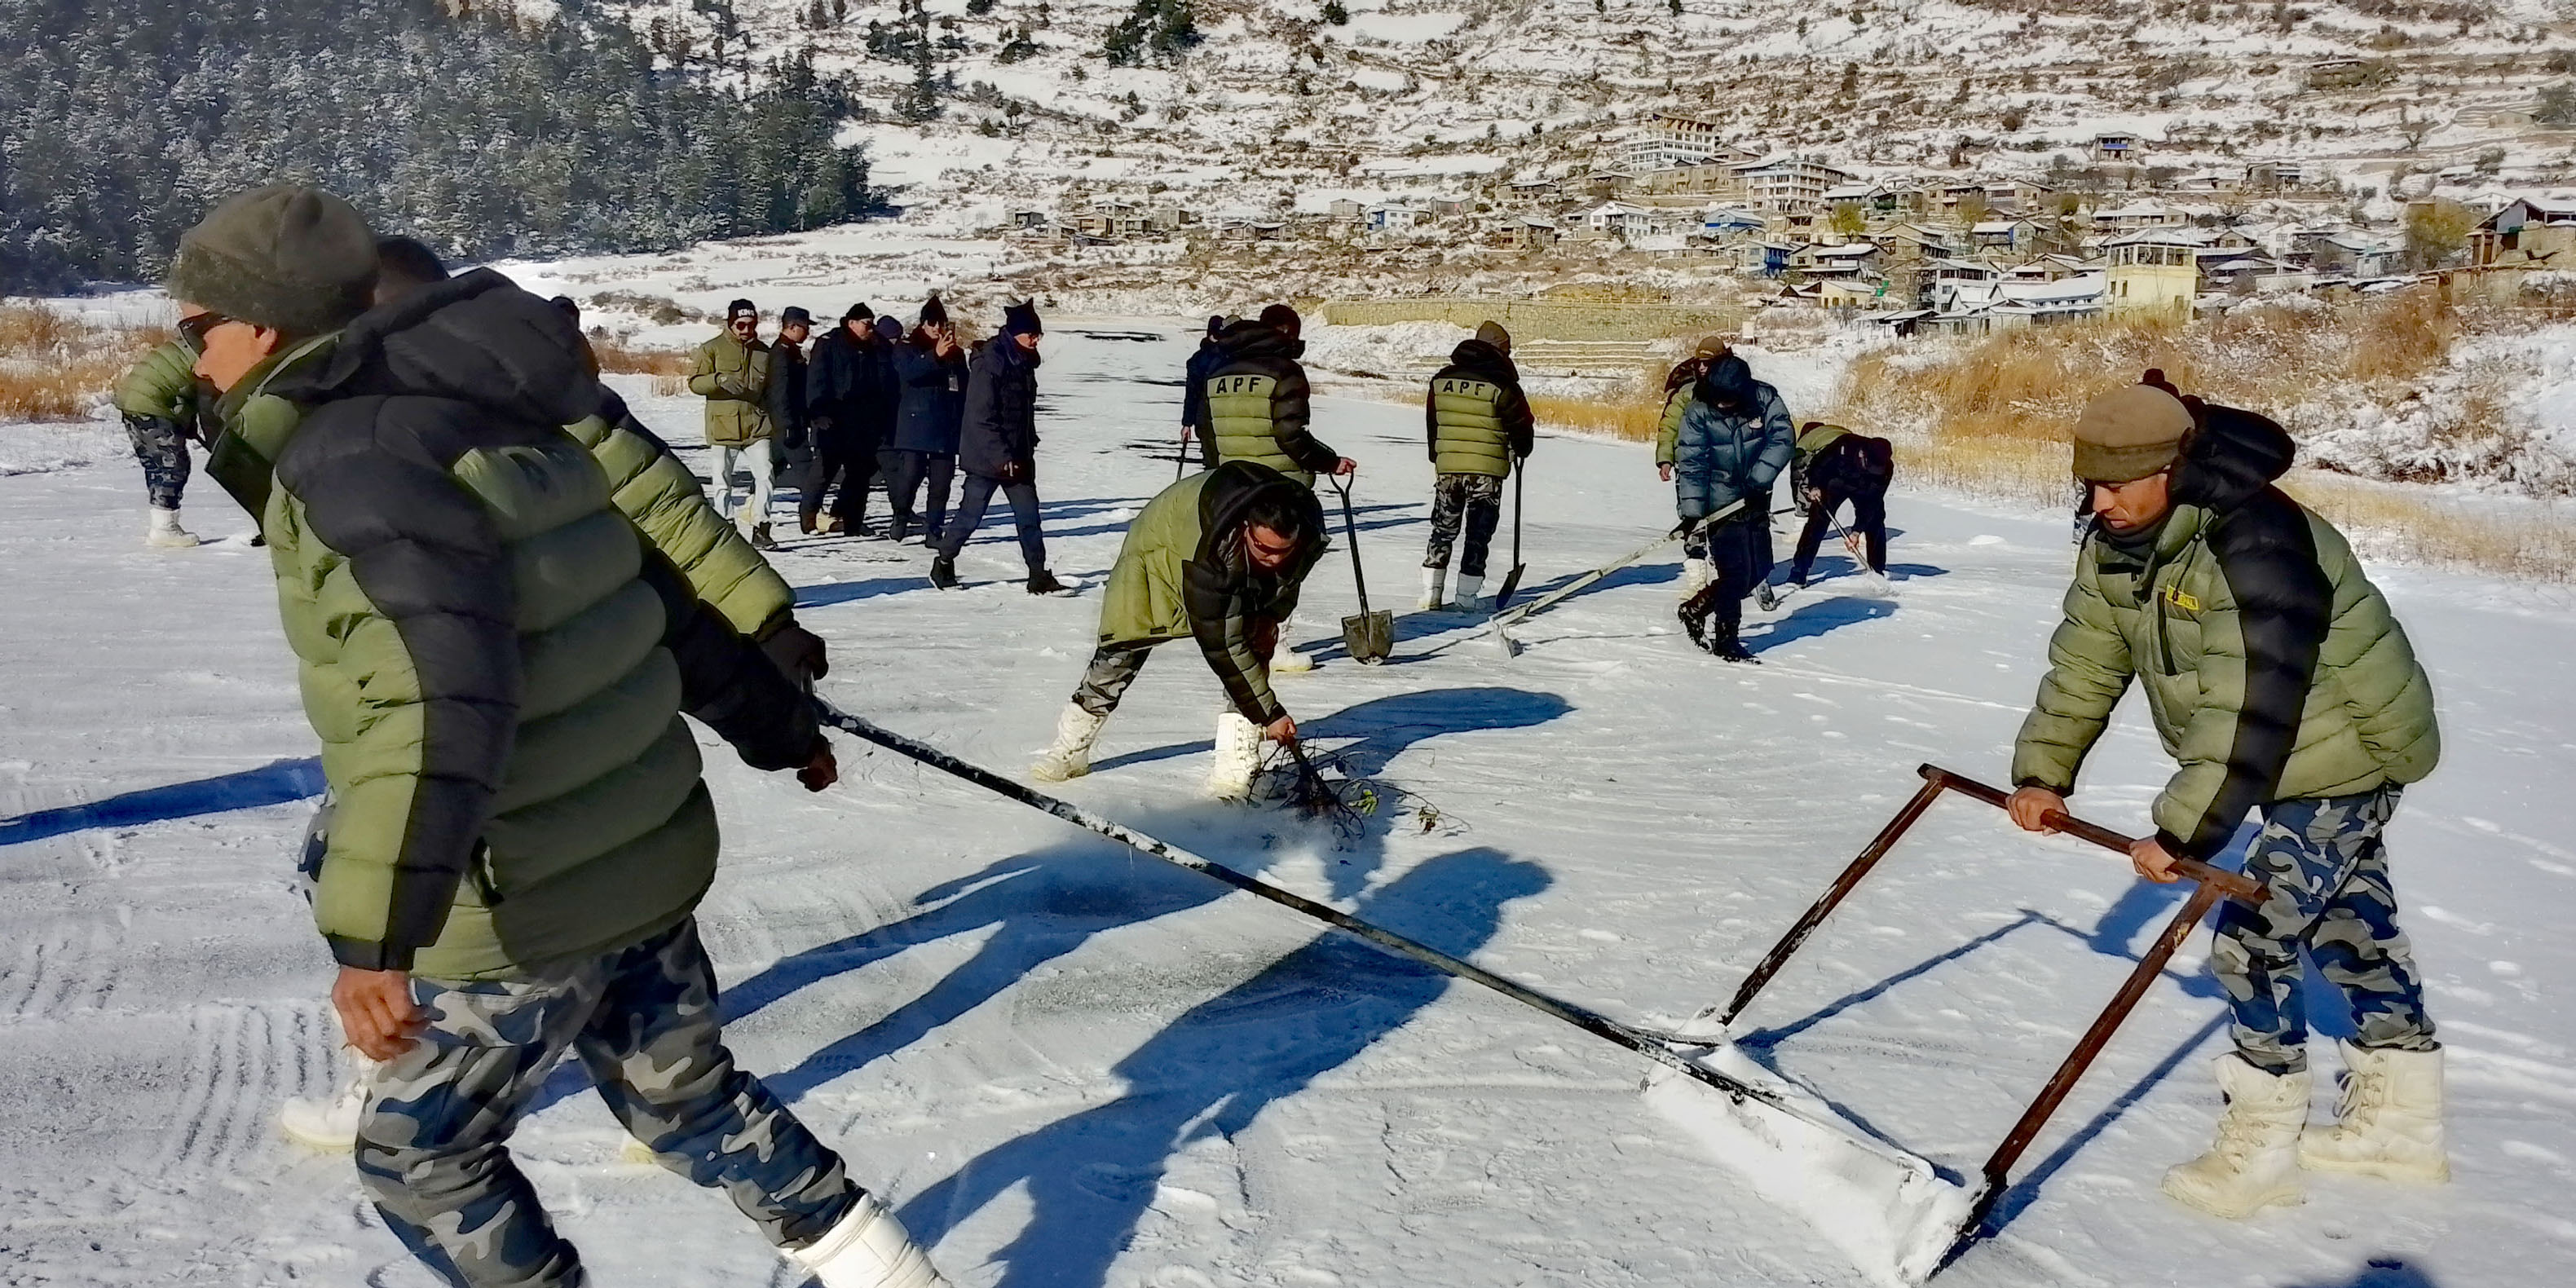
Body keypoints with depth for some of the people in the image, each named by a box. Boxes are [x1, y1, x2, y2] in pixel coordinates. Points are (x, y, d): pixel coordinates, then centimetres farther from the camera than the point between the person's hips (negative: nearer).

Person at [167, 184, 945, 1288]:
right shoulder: (483, 413, 7)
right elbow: (669, 592, 13)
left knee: (419, 1159, 14)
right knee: (682, 1092, 25)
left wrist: (375, 934, -35)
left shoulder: (351, 454, -18)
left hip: (526, 912, -8)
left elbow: (437, 693, -31)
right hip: (647, 854, 8)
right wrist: (775, 723, 25)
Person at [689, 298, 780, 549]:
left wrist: (775, 422, 16)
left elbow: (771, 391, 22)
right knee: (723, 481, 3)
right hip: (724, 425, -2)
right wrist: (719, 380, -21)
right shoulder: (712, 349, 2)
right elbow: (694, 382, -3)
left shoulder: (764, 352, 13)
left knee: (766, 475, -10)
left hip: (758, 425, 2)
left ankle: (760, 527, -4)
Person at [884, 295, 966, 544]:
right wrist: (935, 355, -32)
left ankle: (934, 529, 10)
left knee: (941, 481, 2)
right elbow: (908, 372, -19)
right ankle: (901, 515, 14)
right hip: (915, 427, -3)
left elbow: (964, 391, 16)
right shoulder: (906, 349, 3)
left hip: (946, 429, 3)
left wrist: (963, 427, 12)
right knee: (911, 473, -11)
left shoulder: (956, 353, 13)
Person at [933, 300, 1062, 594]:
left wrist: (1029, 447, 17)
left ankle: (1038, 575, 5)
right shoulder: (989, 363, -17)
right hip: (988, 457, -8)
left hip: (1018, 457, 8)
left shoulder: (1023, 361, 9)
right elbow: (981, 418, -20)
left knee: (1029, 514, 3)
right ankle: (943, 564, 20)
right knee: (971, 513, 3)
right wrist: (1002, 457, -22)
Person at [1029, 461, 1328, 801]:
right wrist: (1268, 713, -38)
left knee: (1255, 644, -18)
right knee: (1120, 652, -6)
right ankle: (1071, 750, 13)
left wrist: (1270, 616, -15)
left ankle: (1236, 762, -14)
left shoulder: (1309, 531, -29)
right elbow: (1220, 645, -42)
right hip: (1159, 550, -4)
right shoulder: (1212, 551, -47)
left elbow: (1287, 578, -1)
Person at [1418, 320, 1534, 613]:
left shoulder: (1441, 380, 5)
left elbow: (1431, 423, 14)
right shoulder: (1501, 384, -10)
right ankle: (1466, 597, 5)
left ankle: (1430, 594, 11)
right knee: (1478, 534, 5)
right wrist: (1521, 451, 18)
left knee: (1443, 530, 14)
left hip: (1447, 468, 4)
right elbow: (1521, 423, -3)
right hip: (1487, 470, -4)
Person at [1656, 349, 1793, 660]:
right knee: (1734, 571, -10)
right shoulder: (1696, 412, -13)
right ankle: (1724, 638, 3)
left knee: (1759, 569, 9)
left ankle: (1696, 610, 24)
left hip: (1755, 498, 4)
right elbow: (1691, 464, -13)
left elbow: (1783, 438, -12)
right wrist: (1692, 512, -20)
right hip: (1720, 502, -4)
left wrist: (1759, 479, -23)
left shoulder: (1765, 399, -8)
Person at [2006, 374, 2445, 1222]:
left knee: (2254, 942, -10)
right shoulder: (2119, 545, -7)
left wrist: (2182, 831, -37)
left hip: (2347, 755, -9)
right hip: (2294, 765, 9)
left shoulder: (2256, 545, -34)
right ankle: (2399, 1122, 36)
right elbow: (2083, 664, -4)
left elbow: (2247, 714, -37)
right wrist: (2041, 772, -12)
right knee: (2353, 929, 20)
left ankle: (2260, 1150, 5)